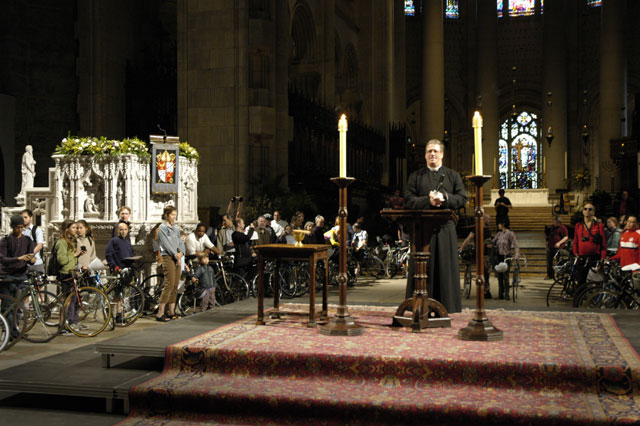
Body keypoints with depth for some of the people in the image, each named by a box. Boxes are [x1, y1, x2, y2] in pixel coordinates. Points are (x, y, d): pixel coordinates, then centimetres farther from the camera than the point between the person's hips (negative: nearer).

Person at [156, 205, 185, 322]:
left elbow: (180, 242, 13)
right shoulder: (162, 228, -4)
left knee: (175, 286, 6)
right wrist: (176, 255, -12)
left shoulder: (176, 228, 18)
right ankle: (160, 313, -12)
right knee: (169, 284, -14)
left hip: (177, 258, 7)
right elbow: (166, 244, -11)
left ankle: (171, 312, 12)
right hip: (168, 257, -7)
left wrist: (180, 253, -6)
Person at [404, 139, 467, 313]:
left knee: (445, 266, 0)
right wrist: (428, 201, -13)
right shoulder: (416, 176, 13)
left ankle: (445, 305, 6)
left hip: (445, 228, 0)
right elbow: (408, 200, 2)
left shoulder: (453, 175, 13)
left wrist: (444, 198, -13)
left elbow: (462, 199, 4)